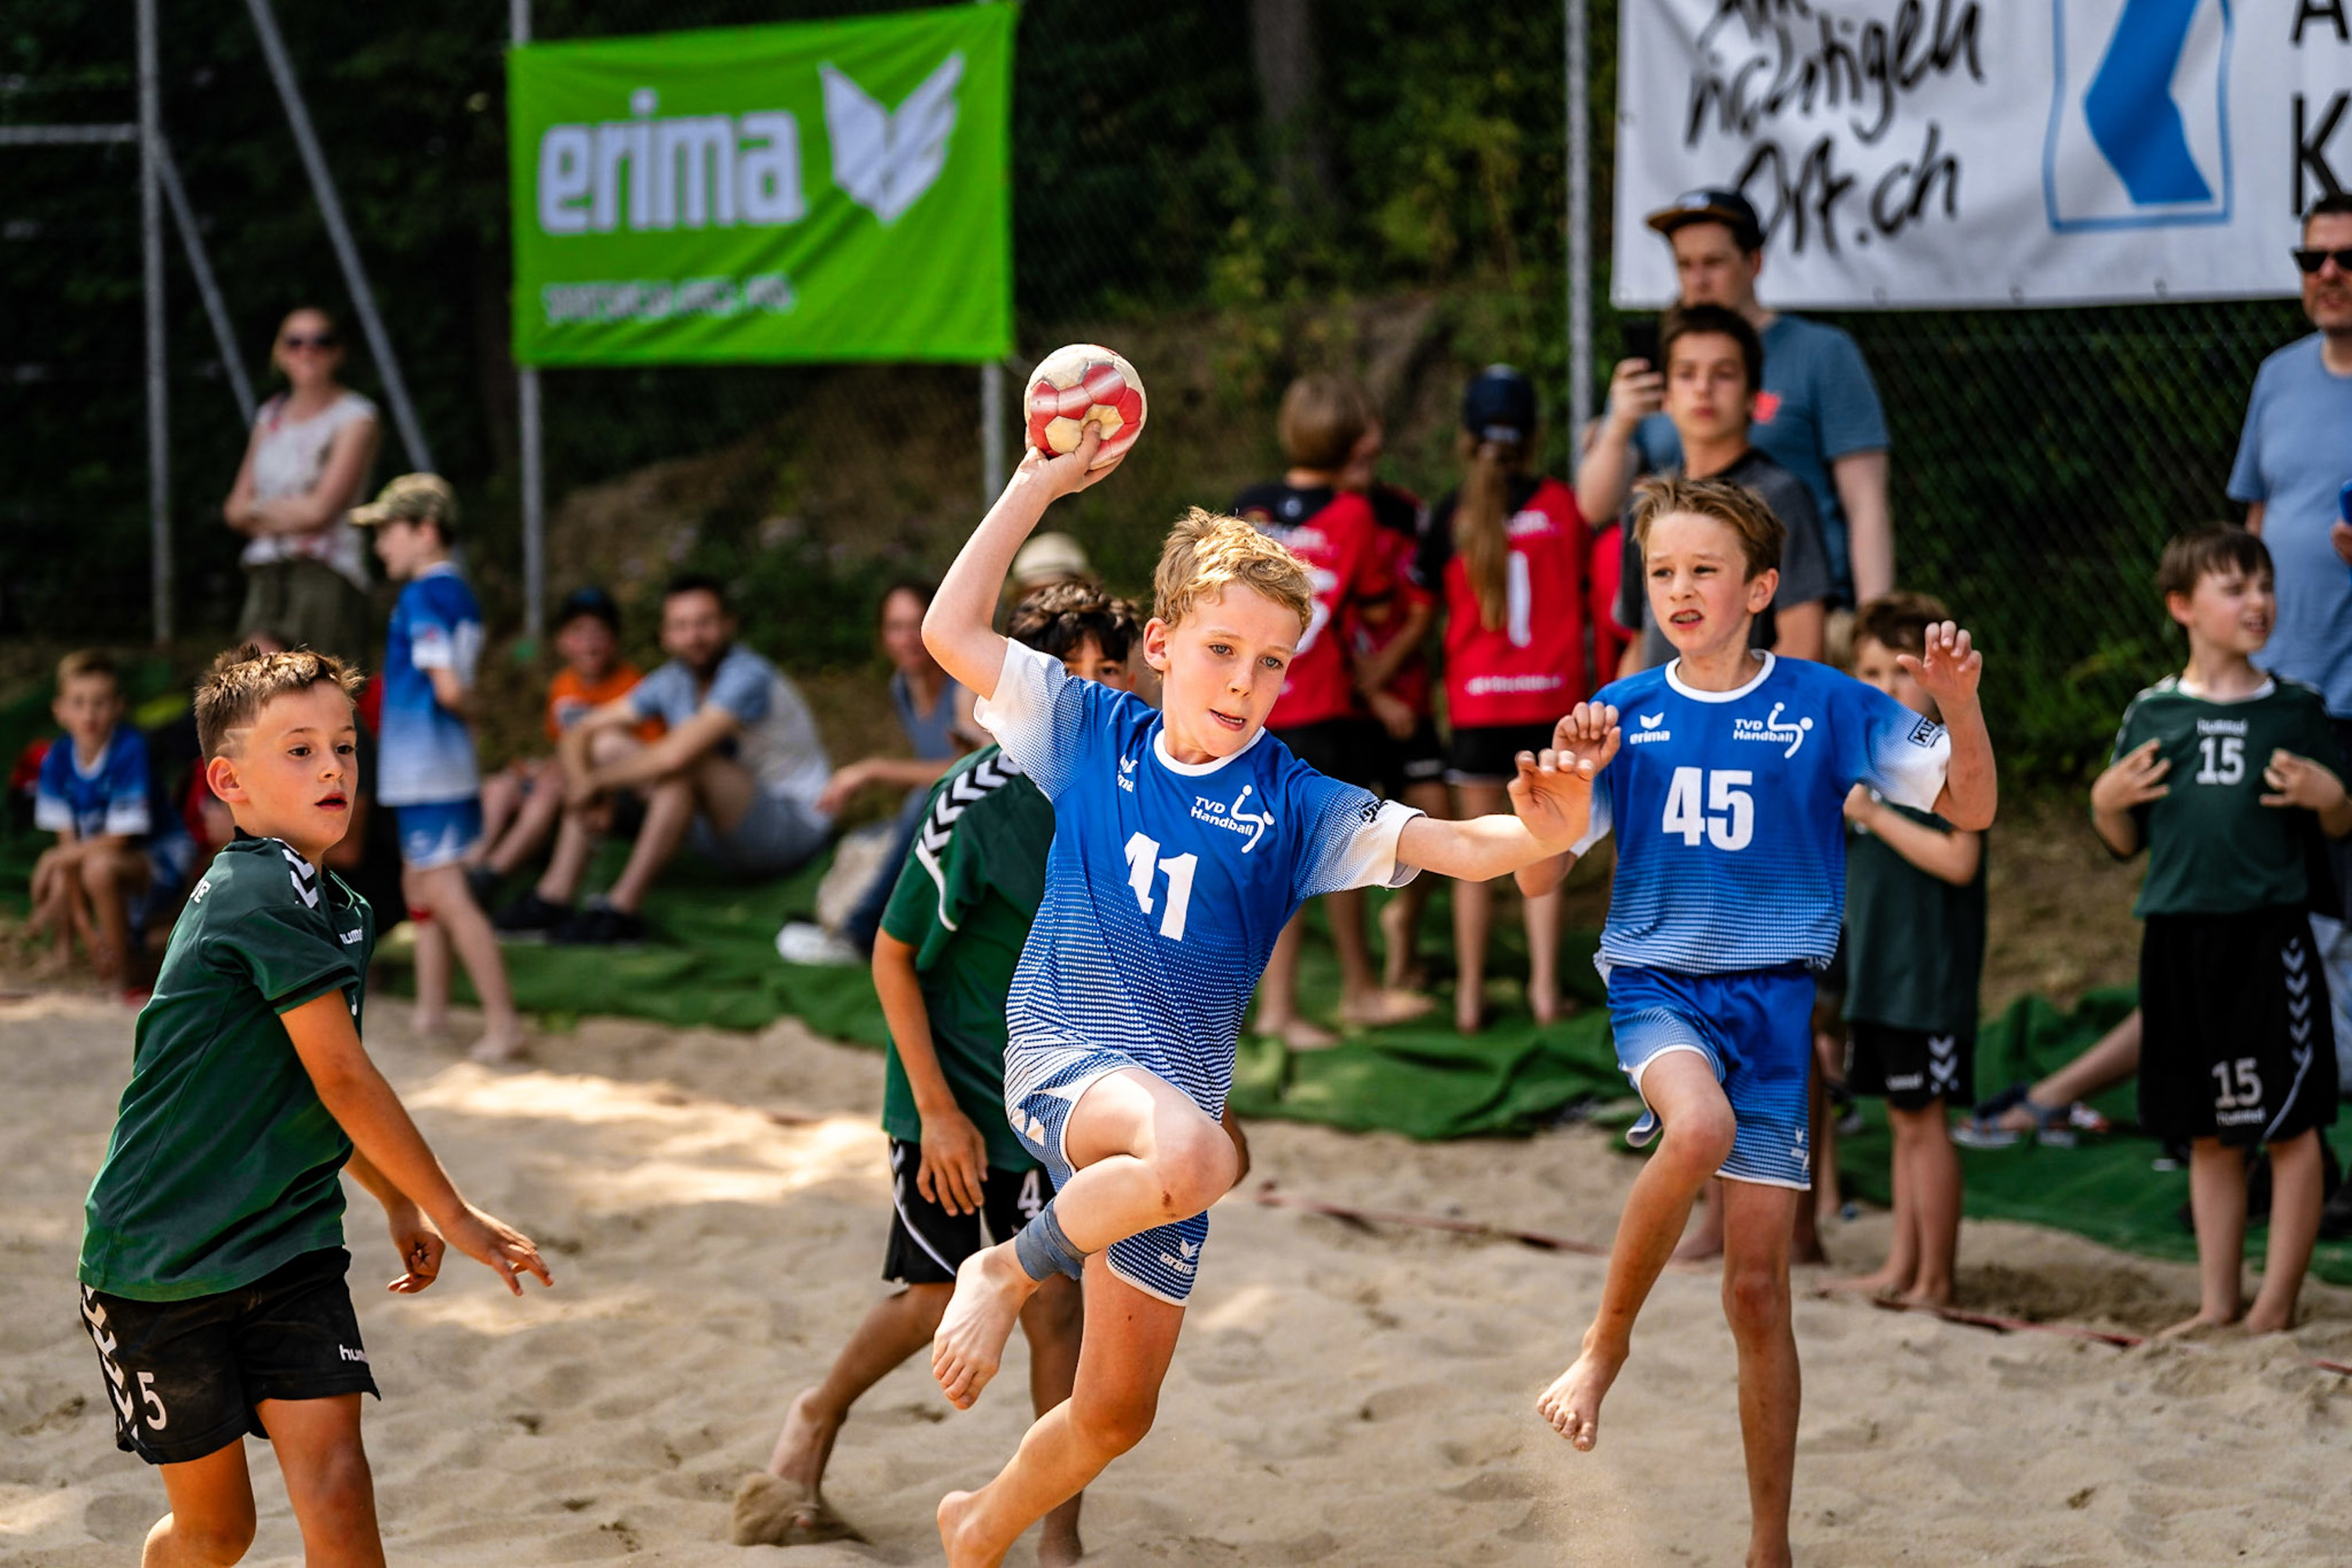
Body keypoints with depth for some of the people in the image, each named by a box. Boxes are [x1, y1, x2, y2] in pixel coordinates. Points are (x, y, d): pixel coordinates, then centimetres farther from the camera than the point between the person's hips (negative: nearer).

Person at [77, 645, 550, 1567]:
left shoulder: (338, 910, 10)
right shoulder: (264, 891, -19)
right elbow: (344, 1080, -18)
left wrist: (402, 1205, 30)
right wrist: (453, 1214, -10)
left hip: (287, 1249, 6)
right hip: (159, 1254, -6)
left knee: (335, 1491, -11)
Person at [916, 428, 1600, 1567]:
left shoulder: (1296, 805, -3)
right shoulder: (1096, 736, 0)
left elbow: (1449, 844, -16)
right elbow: (951, 632, -4)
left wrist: (1540, 832, -38)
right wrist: (1038, 486, -6)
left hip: (1172, 1104, 3)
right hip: (1062, 1059, -3)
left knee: (1116, 1414, 10)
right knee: (1192, 1154, -39)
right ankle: (1007, 1272, -13)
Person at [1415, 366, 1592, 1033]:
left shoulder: (1450, 516, -4)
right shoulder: (1562, 504, -3)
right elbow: (1584, 584, 6)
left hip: (1476, 701, 0)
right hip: (1551, 698, 0)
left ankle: (1470, 995, 12)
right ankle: (1545, 986, 5)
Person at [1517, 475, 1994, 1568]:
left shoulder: (1824, 705, -2)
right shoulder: (1624, 713, 2)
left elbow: (1969, 812, -1)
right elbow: (1537, 878, 1)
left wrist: (1960, 707, -19)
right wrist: (1570, 778, -17)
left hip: (1774, 996, 0)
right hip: (1656, 983, 0)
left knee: (1758, 1284, 1)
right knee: (1699, 1125, -36)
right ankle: (1604, 1348, -14)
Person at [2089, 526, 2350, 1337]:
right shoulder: (2152, 713, 5)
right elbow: (2126, 842, 12)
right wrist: (2106, 802, -7)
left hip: (2270, 933, -2)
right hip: (2178, 935, 3)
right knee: (2208, 1132, 11)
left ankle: (2277, 1303, 7)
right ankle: (2218, 1300, 19)